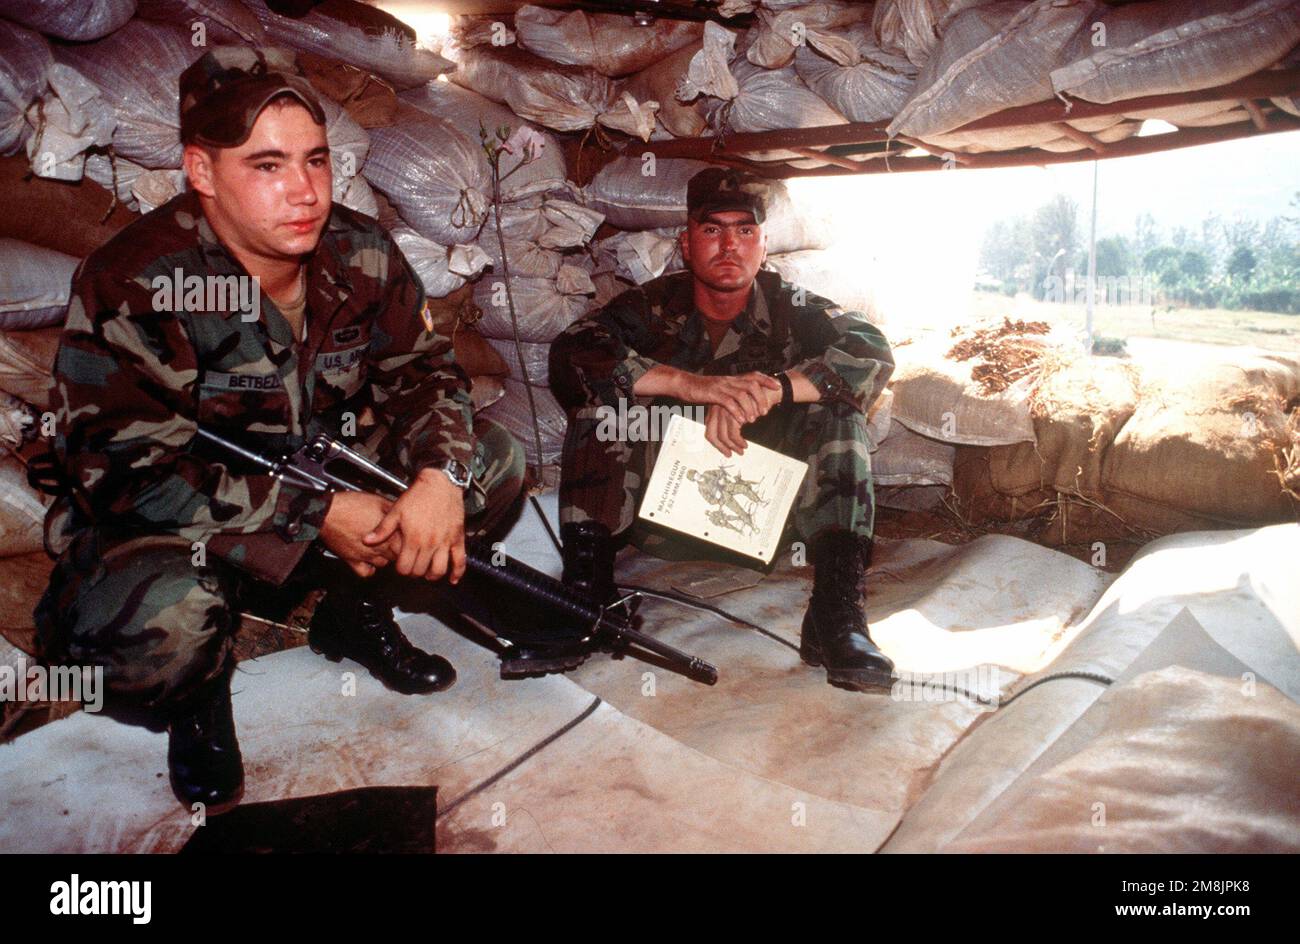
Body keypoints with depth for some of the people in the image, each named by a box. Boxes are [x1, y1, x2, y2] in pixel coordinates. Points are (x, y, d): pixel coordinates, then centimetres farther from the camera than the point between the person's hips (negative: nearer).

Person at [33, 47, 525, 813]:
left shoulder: (361, 254, -10)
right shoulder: (133, 287, -24)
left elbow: (426, 368, -4)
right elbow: (125, 471, -27)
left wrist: (440, 477, -27)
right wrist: (317, 517, -31)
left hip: (328, 476, 5)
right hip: (166, 519, -5)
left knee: (494, 462, -8)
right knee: (159, 625, -38)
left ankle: (357, 612, 13)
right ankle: (196, 698, 3)